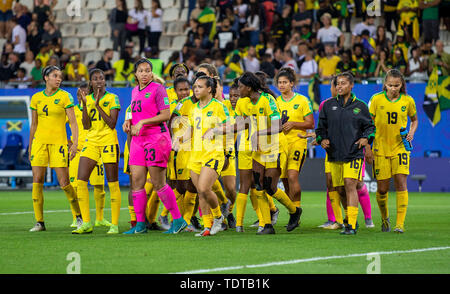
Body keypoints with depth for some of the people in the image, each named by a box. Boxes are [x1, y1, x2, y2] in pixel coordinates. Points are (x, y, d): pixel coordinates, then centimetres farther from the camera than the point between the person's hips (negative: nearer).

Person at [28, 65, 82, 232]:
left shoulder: (64, 96, -1)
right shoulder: (36, 98, 9)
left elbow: (73, 122, -4)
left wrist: (75, 143, -14)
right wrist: (30, 146, 16)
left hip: (58, 142, -3)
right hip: (40, 142, 3)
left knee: (64, 183, -6)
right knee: (37, 181, -4)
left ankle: (79, 216, 12)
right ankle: (39, 222, 2)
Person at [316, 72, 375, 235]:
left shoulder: (360, 106, 4)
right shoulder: (328, 105, 9)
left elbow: (370, 126, 11)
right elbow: (321, 127, 16)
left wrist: (366, 138, -8)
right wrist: (322, 140, -3)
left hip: (354, 153, -3)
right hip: (334, 154, 3)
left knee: (350, 185, -17)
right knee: (340, 189, 7)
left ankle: (351, 225, -19)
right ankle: (350, 213, 33)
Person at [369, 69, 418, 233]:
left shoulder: (408, 101, 1)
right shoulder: (376, 99, -3)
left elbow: (414, 120, 18)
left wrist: (411, 133, -1)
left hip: (400, 147, 0)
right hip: (380, 149, 0)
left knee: (401, 182, -14)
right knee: (382, 188, 2)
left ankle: (400, 224, -12)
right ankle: (384, 218, 29)